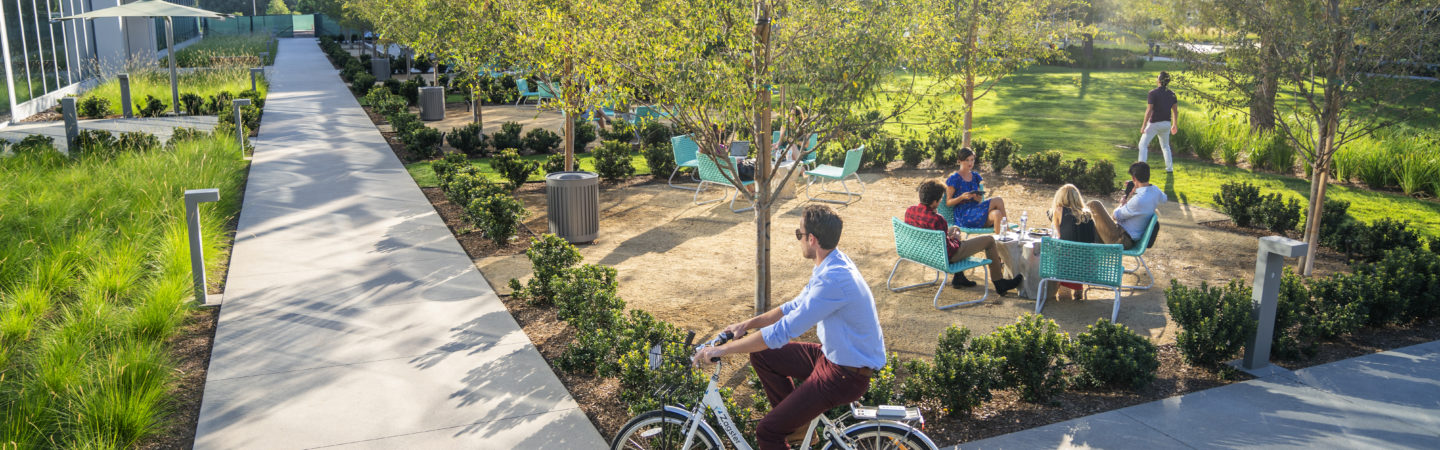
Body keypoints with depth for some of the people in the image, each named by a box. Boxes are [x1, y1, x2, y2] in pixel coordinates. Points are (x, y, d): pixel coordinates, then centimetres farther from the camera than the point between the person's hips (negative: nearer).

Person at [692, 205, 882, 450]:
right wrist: (749, 323, 6)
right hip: (832, 354, 10)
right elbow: (796, 307, 14)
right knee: (761, 356, 12)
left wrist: (723, 349, -24)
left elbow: (783, 332, -30)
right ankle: (797, 420, 23)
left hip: (847, 375, -10)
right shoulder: (831, 263, 1)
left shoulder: (834, 279, -31)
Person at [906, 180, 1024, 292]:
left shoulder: (909, 211, -11)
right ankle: (1000, 284, 22)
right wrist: (956, 239, -4)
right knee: (989, 240, 7)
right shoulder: (937, 219, -35)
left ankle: (959, 278, 36)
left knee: (955, 229, 36)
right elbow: (948, 249, -26)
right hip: (946, 257, -8)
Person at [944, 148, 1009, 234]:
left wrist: (978, 197, -5)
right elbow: (948, 202, -4)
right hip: (963, 216, -6)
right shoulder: (954, 178, -3)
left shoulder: (975, 176, 15)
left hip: (976, 211, 6)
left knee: (997, 214, -29)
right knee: (998, 200, -22)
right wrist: (962, 197, -20)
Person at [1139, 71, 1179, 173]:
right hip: (1166, 123, 6)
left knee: (1143, 145, 1)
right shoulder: (1171, 94, 3)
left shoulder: (1153, 93, -14)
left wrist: (1144, 125, -15)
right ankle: (1169, 167, 26)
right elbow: (1175, 111, 8)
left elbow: (1149, 110, -18)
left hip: (1154, 123, -6)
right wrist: (1175, 124, 19)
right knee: (1165, 146, 23)